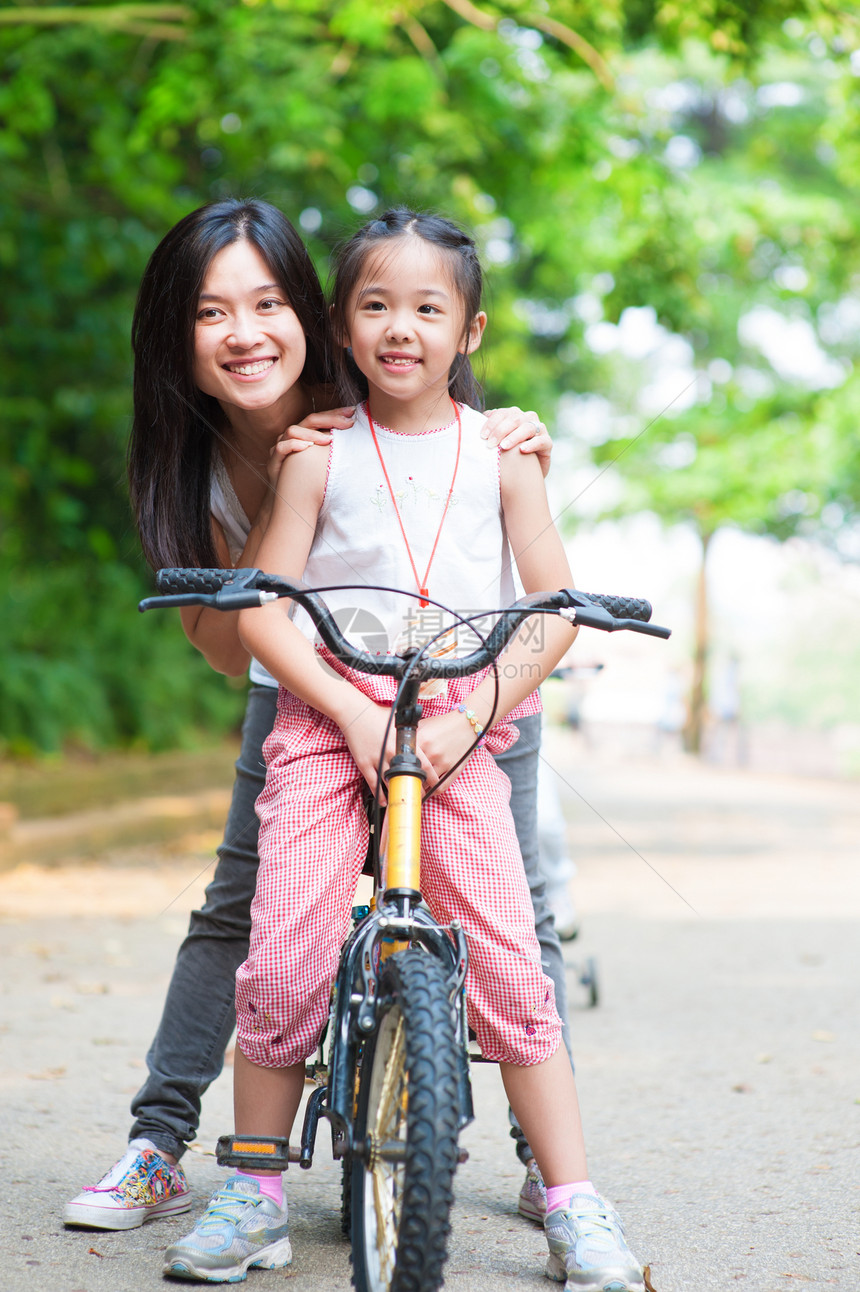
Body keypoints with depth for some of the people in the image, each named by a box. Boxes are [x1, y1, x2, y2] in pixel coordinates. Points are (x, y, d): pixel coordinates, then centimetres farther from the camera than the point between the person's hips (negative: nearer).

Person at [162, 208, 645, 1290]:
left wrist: (464, 721, -9)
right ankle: (255, 1198, 8)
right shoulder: (321, 454, 3)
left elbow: (554, 609, 3)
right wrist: (356, 712, -13)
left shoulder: (498, 452, 5)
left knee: (508, 961, -9)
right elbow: (263, 611, 0)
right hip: (325, 720, 0)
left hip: (457, 731, 0)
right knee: (281, 961, -10)